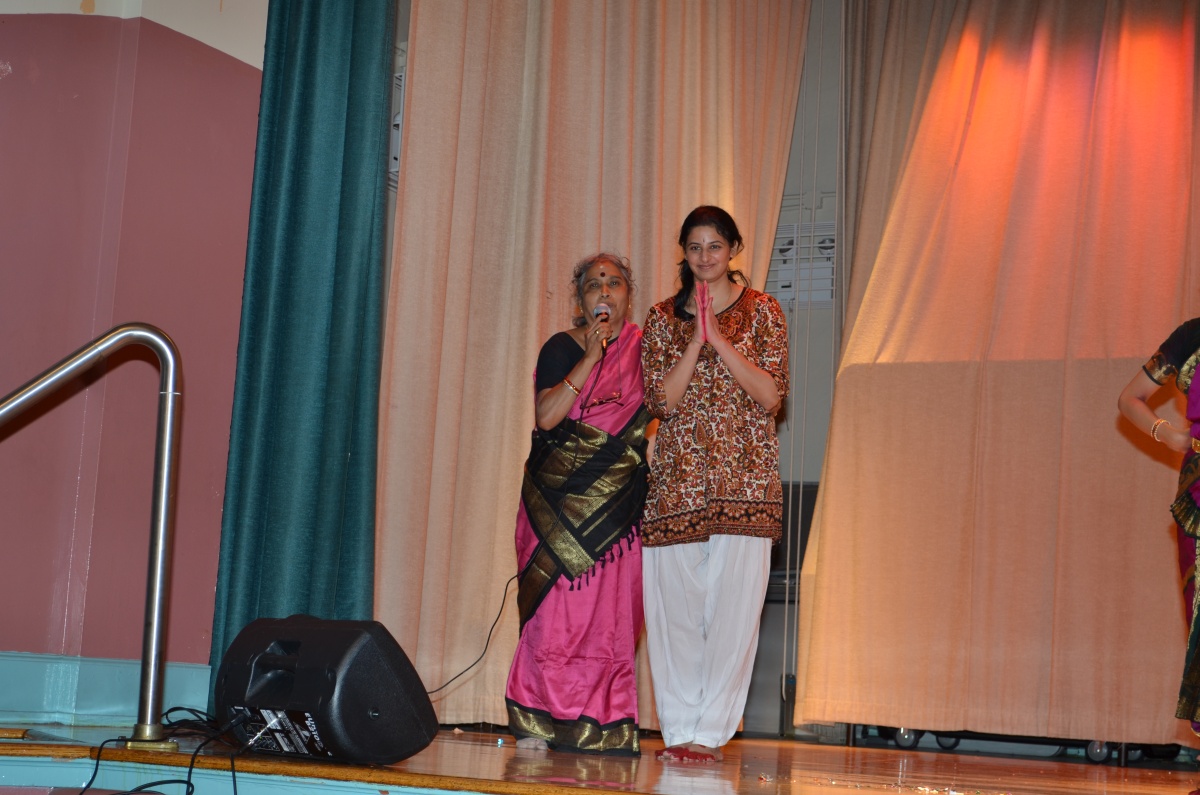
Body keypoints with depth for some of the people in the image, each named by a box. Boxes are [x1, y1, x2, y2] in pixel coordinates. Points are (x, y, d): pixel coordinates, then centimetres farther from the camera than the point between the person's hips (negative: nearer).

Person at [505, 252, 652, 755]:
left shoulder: (643, 350, 13)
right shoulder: (562, 348, 4)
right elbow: (546, 416, -10)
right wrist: (591, 357, -12)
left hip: (618, 507, 2)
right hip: (559, 501, -2)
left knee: (612, 617, -1)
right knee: (554, 614, -6)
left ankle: (604, 728, 5)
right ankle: (536, 724, 1)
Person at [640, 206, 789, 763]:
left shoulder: (761, 311, 6)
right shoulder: (663, 318, 11)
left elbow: (770, 395, -4)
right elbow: (663, 399, 0)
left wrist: (719, 339, -11)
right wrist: (697, 338, -9)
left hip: (744, 474, -1)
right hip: (679, 476, 2)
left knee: (734, 602, -6)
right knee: (674, 602, 0)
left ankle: (711, 731, 1)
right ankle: (679, 728, 8)